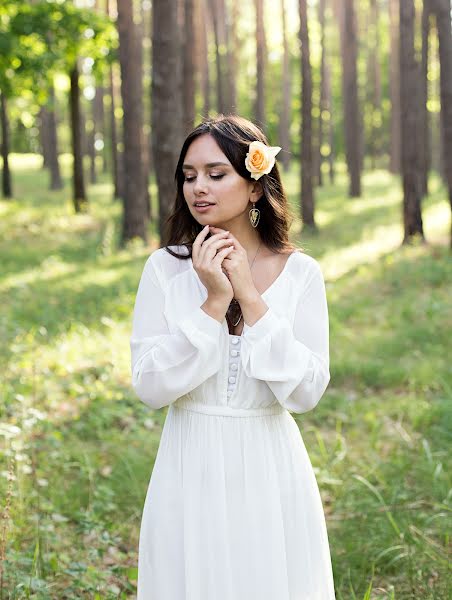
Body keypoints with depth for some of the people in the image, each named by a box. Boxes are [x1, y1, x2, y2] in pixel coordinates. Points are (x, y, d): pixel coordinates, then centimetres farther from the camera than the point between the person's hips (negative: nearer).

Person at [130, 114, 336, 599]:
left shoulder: (300, 272, -5)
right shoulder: (164, 268, -5)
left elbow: (306, 392, -11)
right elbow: (149, 387, -10)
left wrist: (250, 297, -16)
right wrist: (213, 304, -17)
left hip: (269, 473, 0)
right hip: (191, 471, 0)